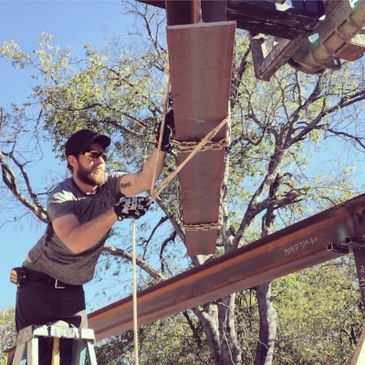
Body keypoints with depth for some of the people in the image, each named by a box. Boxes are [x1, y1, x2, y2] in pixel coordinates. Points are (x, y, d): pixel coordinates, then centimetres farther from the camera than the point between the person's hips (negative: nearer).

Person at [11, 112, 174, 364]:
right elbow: (75, 241, -36)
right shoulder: (61, 196, -19)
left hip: (73, 290, 4)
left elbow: (145, 181, -26)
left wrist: (163, 145, -41)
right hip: (39, 284, -4)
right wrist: (116, 212, -44)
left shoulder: (109, 186, -6)